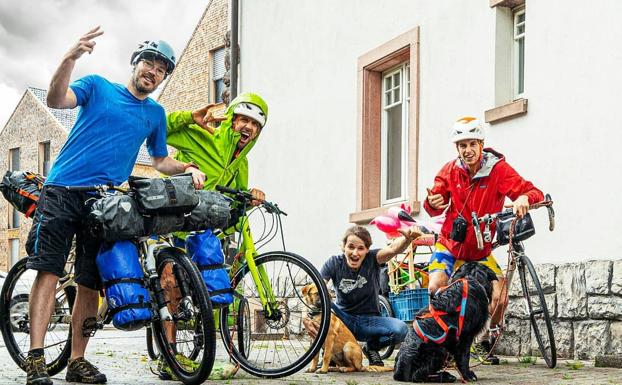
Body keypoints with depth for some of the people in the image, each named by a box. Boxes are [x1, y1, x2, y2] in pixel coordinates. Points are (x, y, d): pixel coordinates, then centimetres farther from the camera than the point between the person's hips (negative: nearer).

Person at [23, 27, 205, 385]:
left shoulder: (156, 114, 18)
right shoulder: (98, 87, 7)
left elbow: (160, 160, 28)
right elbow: (56, 100, -9)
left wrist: (188, 168, 8)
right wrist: (70, 58, -24)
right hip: (64, 191, -3)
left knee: (90, 282, 2)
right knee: (49, 270, -12)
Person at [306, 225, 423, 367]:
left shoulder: (372, 259, -12)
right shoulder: (334, 263, -11)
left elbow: (392, 249, -35)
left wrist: (408, 238, -59)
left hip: (369, 321, 0)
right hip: (344, 318, 0)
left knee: (400, 329, -29)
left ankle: (371, 348, 4)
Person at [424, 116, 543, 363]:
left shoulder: (498, 169, -15)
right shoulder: (450, 171, -6)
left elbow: (533, 192, -24)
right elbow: (435, 207, -4)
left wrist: (524, 198, -48)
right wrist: (433, 202, -29)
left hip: (480, 252, -1)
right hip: (449, 246, 1)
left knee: (500, 299, -11)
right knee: (436, 288, -22)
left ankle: (489, 339, 19)